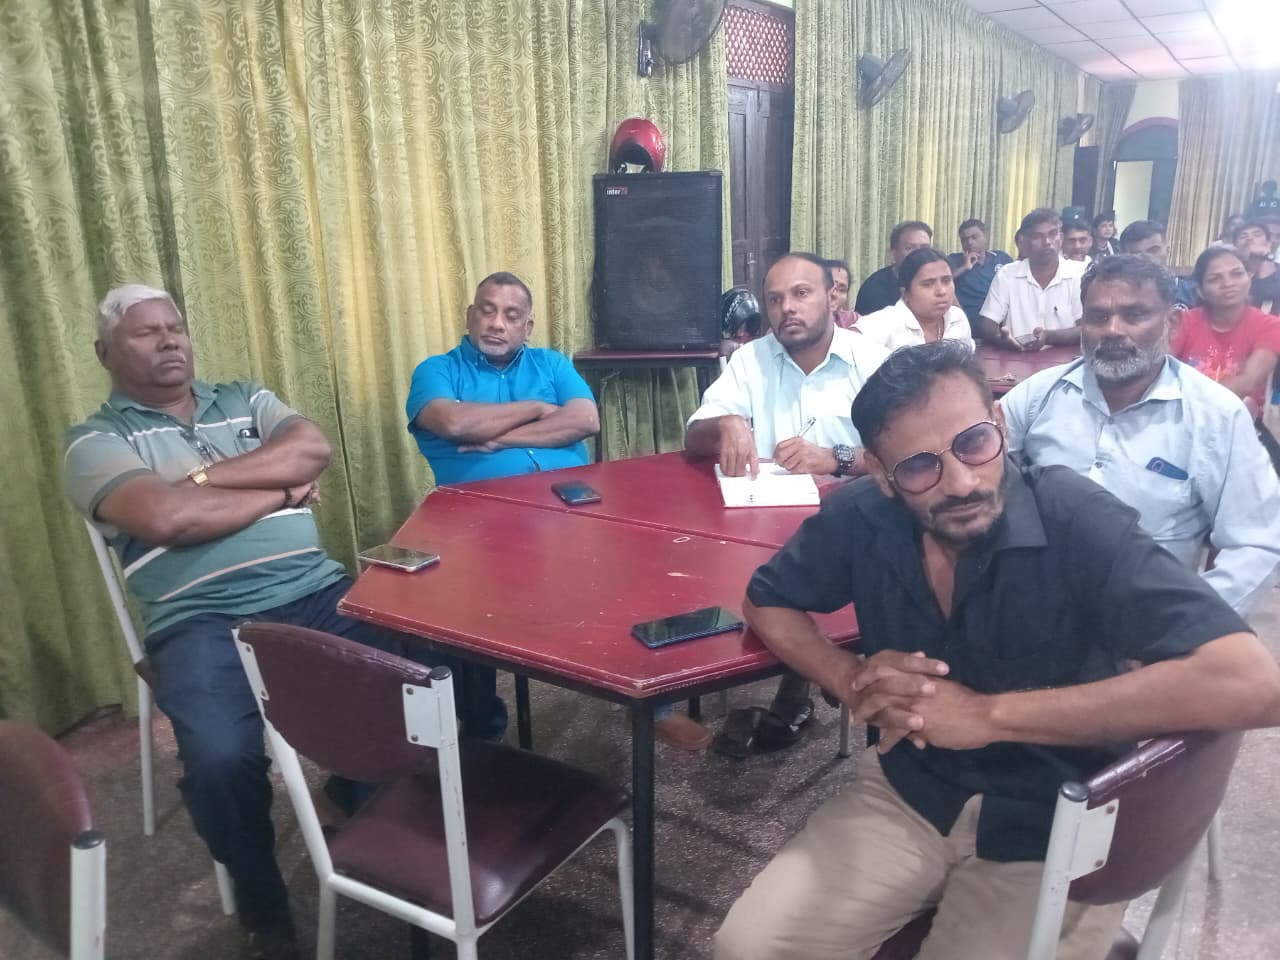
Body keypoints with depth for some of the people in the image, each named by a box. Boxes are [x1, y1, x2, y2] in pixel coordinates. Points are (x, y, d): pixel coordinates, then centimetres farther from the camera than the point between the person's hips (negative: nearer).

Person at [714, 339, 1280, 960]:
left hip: (1056, 833, -3)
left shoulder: (1074, 520, -24)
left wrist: (989, 714, -31)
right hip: (907, 794, 4)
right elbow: (764, 602, 5)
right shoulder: (859, 519, -12)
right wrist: (851, 678, -17)